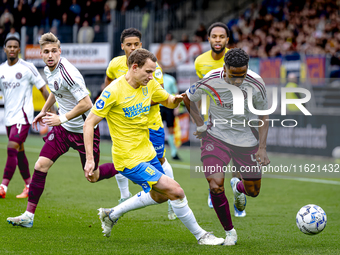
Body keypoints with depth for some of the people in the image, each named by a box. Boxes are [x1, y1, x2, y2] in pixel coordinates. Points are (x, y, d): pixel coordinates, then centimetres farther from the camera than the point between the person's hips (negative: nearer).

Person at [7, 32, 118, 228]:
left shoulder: (67, 72, -27)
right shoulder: (49, 70, 1)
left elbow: (86, 104, -28)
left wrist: (62, 118, -22)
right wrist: (44, 111, 24)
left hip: (84, 129, -7)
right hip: (63, 127, 7)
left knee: (93, 177, 4)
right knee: (41, 165, -5)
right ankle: (29, 216, 0)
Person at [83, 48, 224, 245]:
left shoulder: (149, 85, 0)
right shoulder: (114, 91, -20)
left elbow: (169, 102, 17)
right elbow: (89, 123, -17)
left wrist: (177, 99, -9)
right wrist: (90, 159, -22)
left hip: (147, 153, 9)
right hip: (129, 159, -9)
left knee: (159, 196, 25)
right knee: (175, 191, -14)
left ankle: (111, 214, 37)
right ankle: (200, 235, 2)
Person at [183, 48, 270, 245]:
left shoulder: (256, 84, -18)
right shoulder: (210, 81, -21)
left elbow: (263, 117, -3)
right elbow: (188, 99, 1)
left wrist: (262, 148, -10)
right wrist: (201, 125, -4)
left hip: (247, 139, 2)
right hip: (216, 136, -1)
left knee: (253, 191, 11)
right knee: (216, 186, -20)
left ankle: (238, 187, 52)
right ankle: (230, 232, 3)